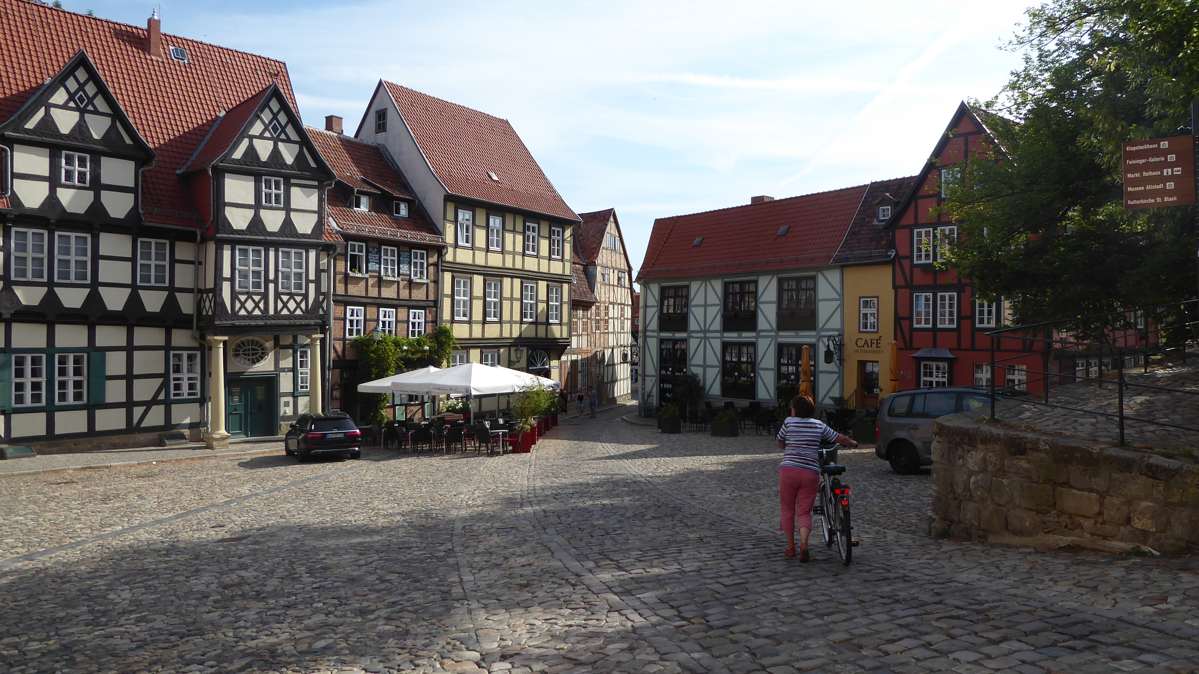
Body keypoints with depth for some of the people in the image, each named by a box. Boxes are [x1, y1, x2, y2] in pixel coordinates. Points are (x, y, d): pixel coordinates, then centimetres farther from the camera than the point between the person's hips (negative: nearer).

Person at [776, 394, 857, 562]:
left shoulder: (789, 422, 2)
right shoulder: (819, 425, 9)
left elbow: (780, 444, 14)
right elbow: (841, 439, 16)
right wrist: (854, 443, 37)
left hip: (789, 470, -2)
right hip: (811, 473, 2)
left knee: (787, 509, 13)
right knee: (804, 512, 8)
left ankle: (791, 547, 17)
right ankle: (804, 544, -14)